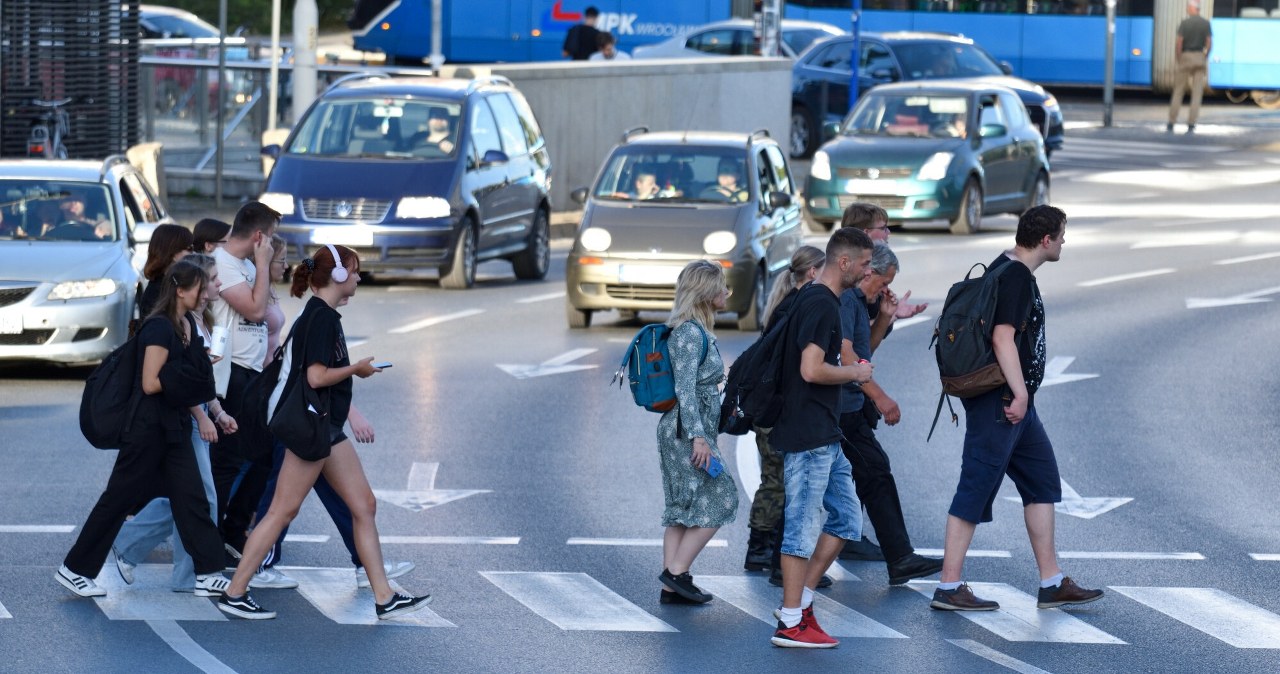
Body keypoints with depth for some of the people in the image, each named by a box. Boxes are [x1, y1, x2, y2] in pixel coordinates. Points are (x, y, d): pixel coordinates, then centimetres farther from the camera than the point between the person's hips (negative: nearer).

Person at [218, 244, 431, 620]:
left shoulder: (324, 314, 13)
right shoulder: (321, 317, -16)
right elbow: (316, 377, -22)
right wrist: (356, 369, -9)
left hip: (327, 430, 10)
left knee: (364, 505, 9)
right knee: (283, 511, -7)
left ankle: (384, 599, 10)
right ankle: (234, 594, -2)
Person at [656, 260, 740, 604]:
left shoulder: (698, 331, 15)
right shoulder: (690, 333, -14)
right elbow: (685, 388, -20)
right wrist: (698, 437, -23)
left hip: (681, 431, 10)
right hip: (687, 429, -10)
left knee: (683, 509, 9)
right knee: (719, 500, -8)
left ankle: (672, 587, 9)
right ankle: (677, 571, -8)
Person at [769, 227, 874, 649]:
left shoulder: (814, 299, 17)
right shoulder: (822, 304, -16)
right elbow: (811, 370, -24)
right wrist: (855, 373, -9)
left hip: (823, 436, 11)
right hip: (809, 435, -11)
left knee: (846, 518, 13)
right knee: (804, 524, -6)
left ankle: (800, 601, 15)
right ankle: (791, 623, -3)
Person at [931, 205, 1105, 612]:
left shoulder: (1009, 270, 16)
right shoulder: (1016, 277, -16)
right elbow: (1003, 338, -23)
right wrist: (1020, 394, -23)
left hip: (1015, 402, 11)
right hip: (1001, 402, -11)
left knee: (1043, 483, 13)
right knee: (976, 490, -7)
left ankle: (1052, 585, 17)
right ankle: (949, 588, -4)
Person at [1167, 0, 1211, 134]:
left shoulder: (1185, 23, -7)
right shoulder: (1206, 23, 1)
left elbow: (1178, 42, -13)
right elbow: (1209, 43, -3)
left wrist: (1177, 59, -2)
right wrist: (1205, 57, 9)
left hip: (1186, 57, -2)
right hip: (1200, 58, 2)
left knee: (1178, 91, 7)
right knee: (1197, 93, 1)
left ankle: (1171, 124, 6)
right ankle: (1191, 125, -6)